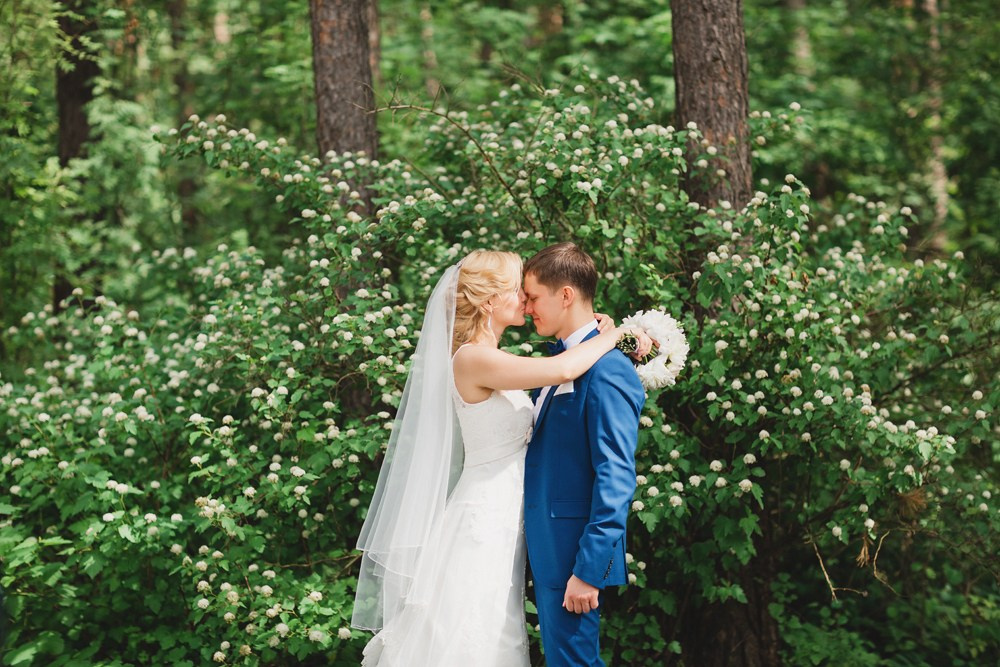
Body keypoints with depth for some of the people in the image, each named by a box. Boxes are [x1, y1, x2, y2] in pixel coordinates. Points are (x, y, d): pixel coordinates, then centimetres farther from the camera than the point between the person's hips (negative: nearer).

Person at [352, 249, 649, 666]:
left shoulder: (493, 360, 12)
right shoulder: (472, 358, -17)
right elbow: (561, 370, -26)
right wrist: (610, 337, -10)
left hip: (503, 521, 9)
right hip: (484, 520, -9)